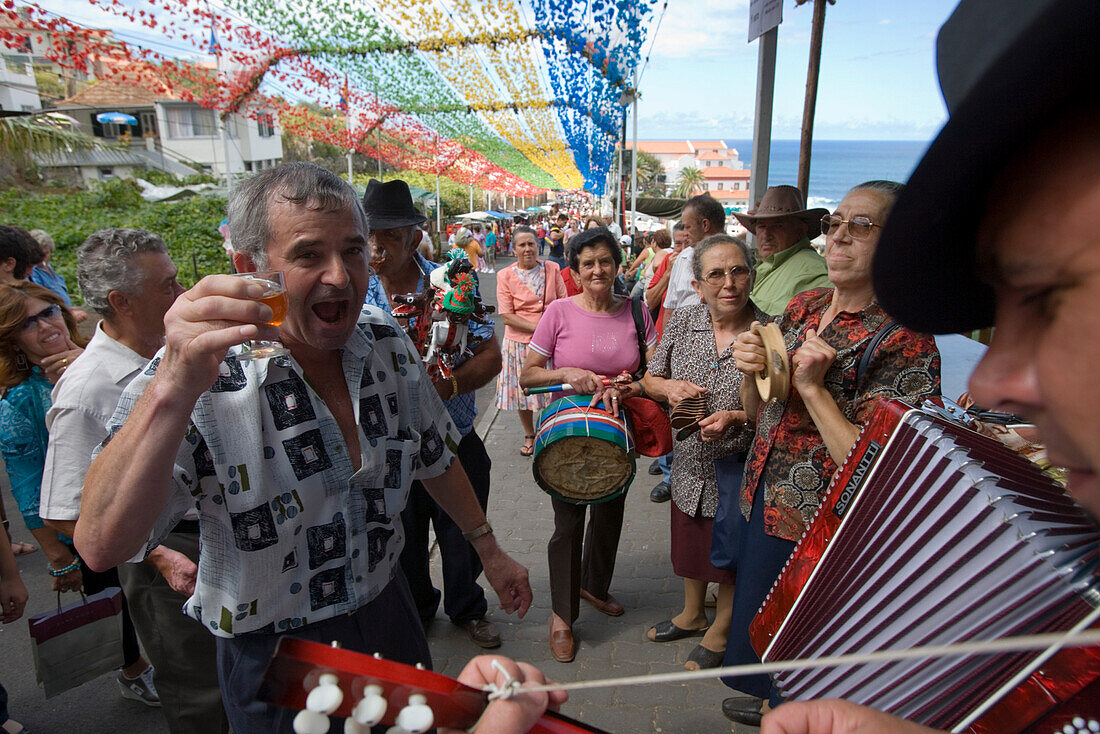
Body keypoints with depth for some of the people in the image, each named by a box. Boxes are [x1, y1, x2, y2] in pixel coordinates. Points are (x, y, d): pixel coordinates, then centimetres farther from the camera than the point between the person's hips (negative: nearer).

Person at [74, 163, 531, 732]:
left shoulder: (387, 342, -9)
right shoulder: (198, 368, -23)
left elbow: (434, 457, 4)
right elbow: (101, 548, -33)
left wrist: (489, 550, 9)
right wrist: (174, 389, -47)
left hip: (388, 615, 5)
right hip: (274, 661, -4)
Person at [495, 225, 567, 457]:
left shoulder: (551, 269, 2)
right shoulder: (505, 276, -4)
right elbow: (506, 317, -9)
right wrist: (538, 328, -17)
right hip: (519, 342, -1)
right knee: (523, 389, 9)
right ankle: (529, 436, 30)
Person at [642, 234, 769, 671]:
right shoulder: (682, 323, -6)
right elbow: (650, 379, 5)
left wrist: (737, 417, -29)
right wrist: (669, 387, -16)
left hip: (739, 468, -4)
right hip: (689, 464, 4)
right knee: (689, 544, 24)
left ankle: (721, 631, 43)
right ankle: (692, 614, 52)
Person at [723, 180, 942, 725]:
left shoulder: (906, 342, -18)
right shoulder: (802, 308, 2)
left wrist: (813, 387, -26)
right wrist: (752, 371, -11)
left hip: (816, 529, -7)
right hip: (761, 498, 7)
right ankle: (773, 704, 55)